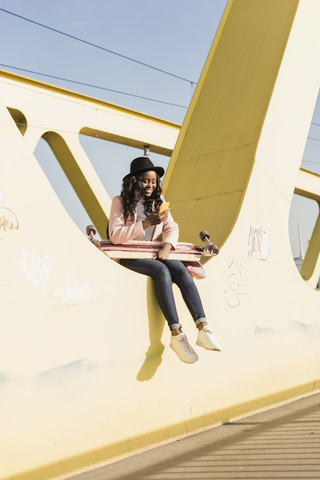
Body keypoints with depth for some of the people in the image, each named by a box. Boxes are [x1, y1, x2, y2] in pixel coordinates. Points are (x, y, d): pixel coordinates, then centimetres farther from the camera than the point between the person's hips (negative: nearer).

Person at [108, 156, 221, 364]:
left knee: (181, 271, -26)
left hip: (154, 253, 4)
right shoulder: (120, 202, -2)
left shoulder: (158, 201, 13)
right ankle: (177, 334, -37)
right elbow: (115, 235, -13)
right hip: (130, 256, -4)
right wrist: (147, 223, -21)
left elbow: (172, 228, 10)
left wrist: (167, 246, -13)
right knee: (161, 271, -33)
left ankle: (203, 328, -35)